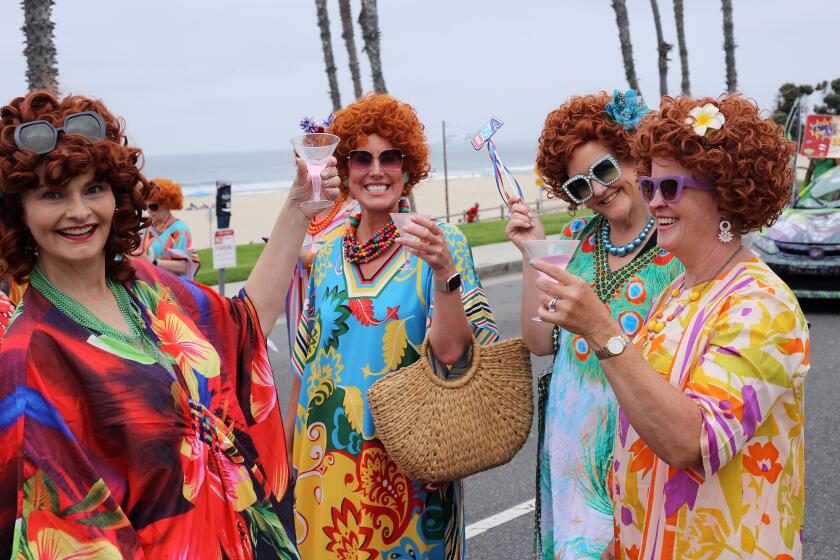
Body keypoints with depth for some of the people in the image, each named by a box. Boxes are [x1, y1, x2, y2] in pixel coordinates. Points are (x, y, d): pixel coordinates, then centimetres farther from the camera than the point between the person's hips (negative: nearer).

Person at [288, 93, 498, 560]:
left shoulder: (442, 243, -8)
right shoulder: (328, 255, 3)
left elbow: (451, 352, -15)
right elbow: (306, 361, 10)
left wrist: (443, 272, -29)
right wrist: (286, 447, 13)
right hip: (326, 458, 3)